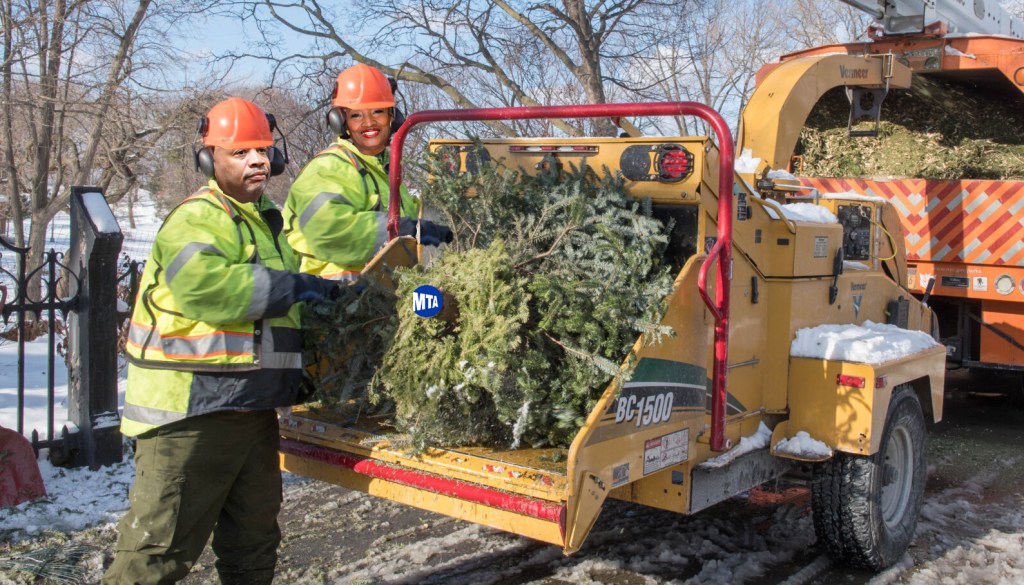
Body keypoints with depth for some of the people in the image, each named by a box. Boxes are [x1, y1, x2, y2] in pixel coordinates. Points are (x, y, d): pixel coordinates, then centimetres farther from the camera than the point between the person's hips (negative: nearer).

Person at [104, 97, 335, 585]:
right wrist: (289, 285, -22)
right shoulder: (198, 219, -11)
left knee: (254, 542, 19)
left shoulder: (267, 219, 19)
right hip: (189, 413, -9)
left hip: (253, 409, 9)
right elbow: (202, 287, -30)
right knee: (163, 544, -4)